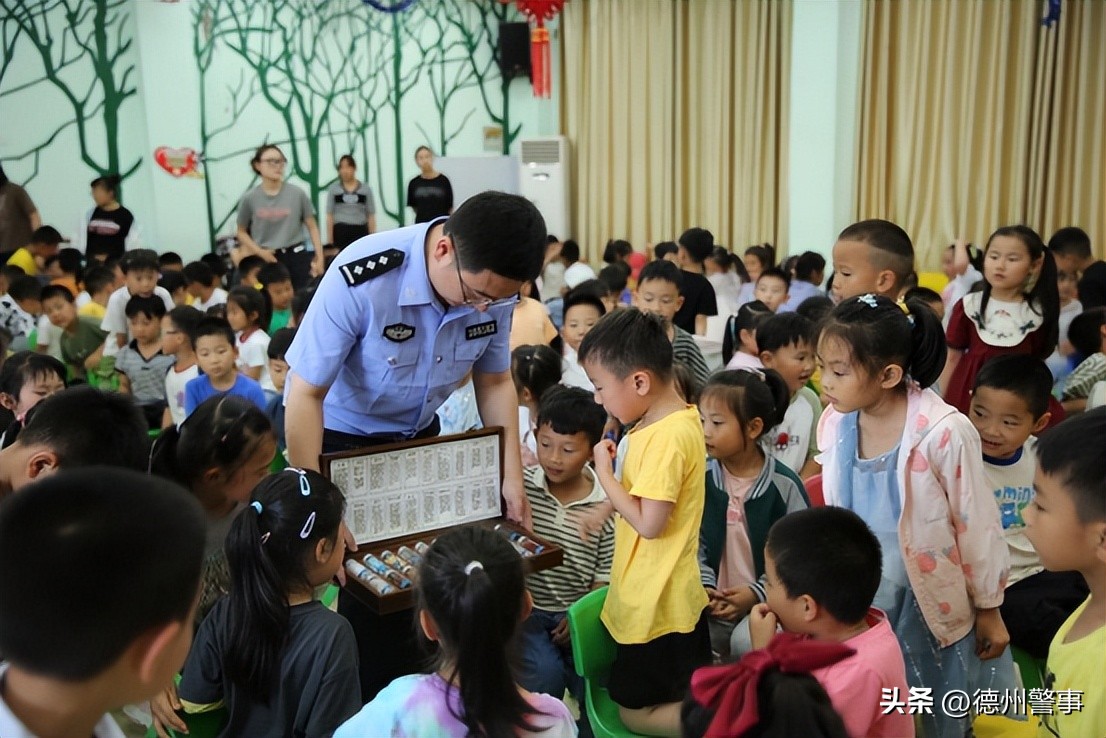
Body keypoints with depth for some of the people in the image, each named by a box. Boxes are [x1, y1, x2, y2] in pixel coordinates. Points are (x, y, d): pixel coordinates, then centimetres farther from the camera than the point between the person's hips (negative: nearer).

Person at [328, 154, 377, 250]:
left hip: (360, 232, 1)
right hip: (341, 232, -1)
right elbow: (329, 215, 4)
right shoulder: (334, 189, 5)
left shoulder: (365, 189, 6)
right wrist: (330, 237, -2)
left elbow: (371, 215, 7)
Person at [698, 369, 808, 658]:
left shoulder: (784, 485, -8)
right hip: (713, 606, 3)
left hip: (766, 603, -2)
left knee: (749, 644, -29)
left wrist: (757, 593, -12)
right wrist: (703, 587, -10)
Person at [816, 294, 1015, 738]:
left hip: (933, 600, -4)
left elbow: (974, 525, -13)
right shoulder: (834, 423, -10)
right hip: (861, 599, 4)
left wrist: (988, 609, -3)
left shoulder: (943, 432, -25)